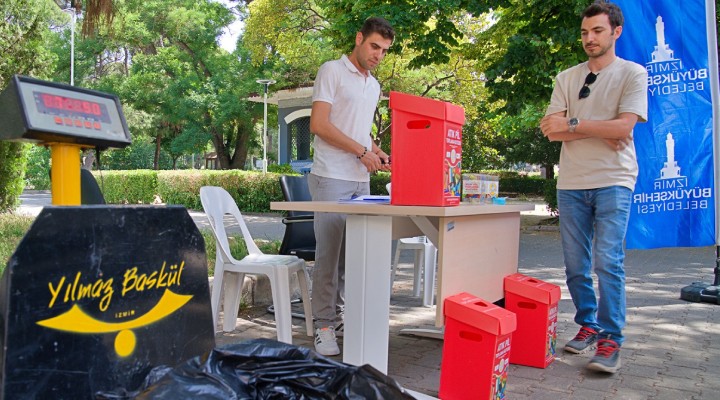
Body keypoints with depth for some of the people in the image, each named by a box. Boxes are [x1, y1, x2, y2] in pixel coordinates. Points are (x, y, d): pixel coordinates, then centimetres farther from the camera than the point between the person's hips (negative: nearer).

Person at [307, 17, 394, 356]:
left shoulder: (374, 86, 20)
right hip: (331, 179, -7)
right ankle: (324, 325, 3)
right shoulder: (332, 71, -3)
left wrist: (377, 152, 6)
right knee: (329, 254, -5)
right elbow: (318, 124, -11)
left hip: (361, 181, 7)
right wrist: (363, 152, -12)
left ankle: (337, 313, 17)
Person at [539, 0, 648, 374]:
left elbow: (624, 125, -10)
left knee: (607, 261, -11)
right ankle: (587, 325, 21)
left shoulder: (633, 73, 4)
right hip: (571, 183, 4)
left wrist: (572, 125, -10)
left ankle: (610, 340, -4)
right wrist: (597, 132, -9)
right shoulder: (566, 78, 13)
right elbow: (551, 130, 2)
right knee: (576, 265, 6)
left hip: (613, 181, -4)